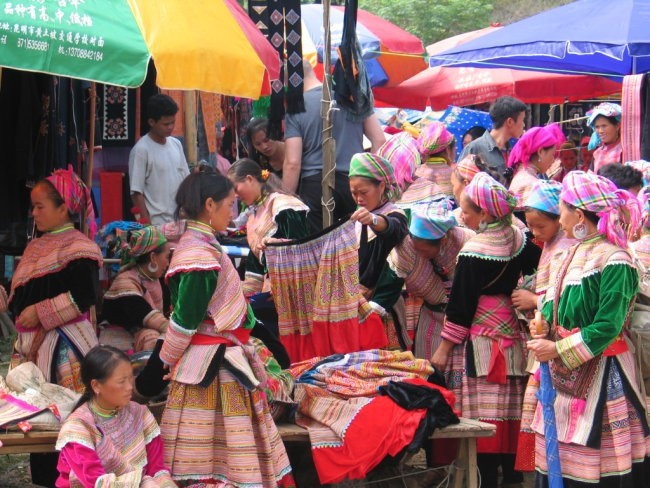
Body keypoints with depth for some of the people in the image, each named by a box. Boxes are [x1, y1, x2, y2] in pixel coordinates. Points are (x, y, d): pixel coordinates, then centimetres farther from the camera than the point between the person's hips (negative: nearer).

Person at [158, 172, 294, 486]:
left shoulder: (200, 244, 10)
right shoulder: (200, 257, -20)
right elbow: (184, 320, -18)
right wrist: (164, 364, -8)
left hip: (217, 360, 9)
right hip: (213, 366, -9)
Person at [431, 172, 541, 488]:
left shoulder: (473, 252, -16)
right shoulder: (518, 240, 2)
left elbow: (461, 306, -12)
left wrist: (444, 348, -6)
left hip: (481, 343, -7)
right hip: (513, 340, 7)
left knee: (483, 417, -5)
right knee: (510, 413, 11)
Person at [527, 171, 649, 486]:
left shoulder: (614, 262, -16)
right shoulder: (575, 252, 11)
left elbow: (608, 327, -20)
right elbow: (556, 298, 19)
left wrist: (557, 349, -19)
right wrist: (543, 323, -3)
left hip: (599, 375, -8)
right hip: (566, 374, 8)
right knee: (557, 461, 9)